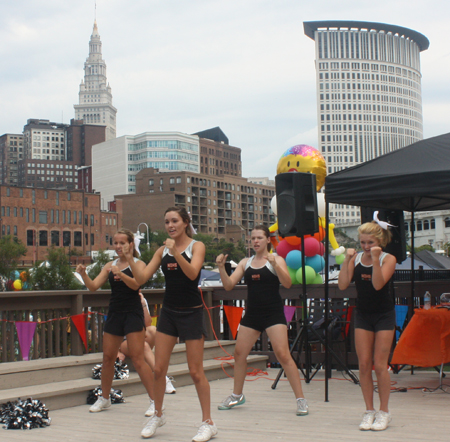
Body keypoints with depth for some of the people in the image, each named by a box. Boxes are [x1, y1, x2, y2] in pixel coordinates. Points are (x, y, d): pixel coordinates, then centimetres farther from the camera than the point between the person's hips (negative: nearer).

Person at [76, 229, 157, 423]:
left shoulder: (138, 264, -3)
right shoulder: (110, 266, 11)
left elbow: (136, 284, -21)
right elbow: (93, 286, 4)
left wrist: (121, 275, -38)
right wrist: (84, 274, -15)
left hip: (133, 314, -5)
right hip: (114, 314, 5)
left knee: (137, 359, -9)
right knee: (107, 358, 10)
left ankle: (154, 401, -2)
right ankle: (104, 398, 26)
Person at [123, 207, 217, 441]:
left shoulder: (196, 246, -5)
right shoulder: (162, 250, 7)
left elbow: (192, 273, -22)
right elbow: (142, 278, 1)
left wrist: (175, 251, -35)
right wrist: (130, 260, -15)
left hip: (191, 312, -4)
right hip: (168, 312, 4)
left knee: (195, 371, -1)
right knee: (159, 369, 5)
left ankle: (208, 423, 11)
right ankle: (158, 415, 25)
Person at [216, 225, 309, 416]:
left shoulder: (276, 260, -2)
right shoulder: (245, 263, 10)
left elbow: (287, 283, -17)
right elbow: (228, 285, 5)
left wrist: (274, 264, -28)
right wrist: (221, 267, -10)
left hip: (273, 313, -5)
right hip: (252, 313, 5)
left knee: (283, 354, -13)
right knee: (239, 353, 10)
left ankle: (301, 399, -6)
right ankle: (237, 395, 28)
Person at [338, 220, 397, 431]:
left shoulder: (388, 259, -9)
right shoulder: (356, 258, -1)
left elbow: (378, 284, -23)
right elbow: (342, 285, -12)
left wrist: (375, 259, -28)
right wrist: (347, 260, -17)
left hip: (384, 315, -3)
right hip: (362, 315, 3)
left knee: (380, 365, -3)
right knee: (364, 364, 2)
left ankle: (384, 412, 9)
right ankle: (369, 411, 13)